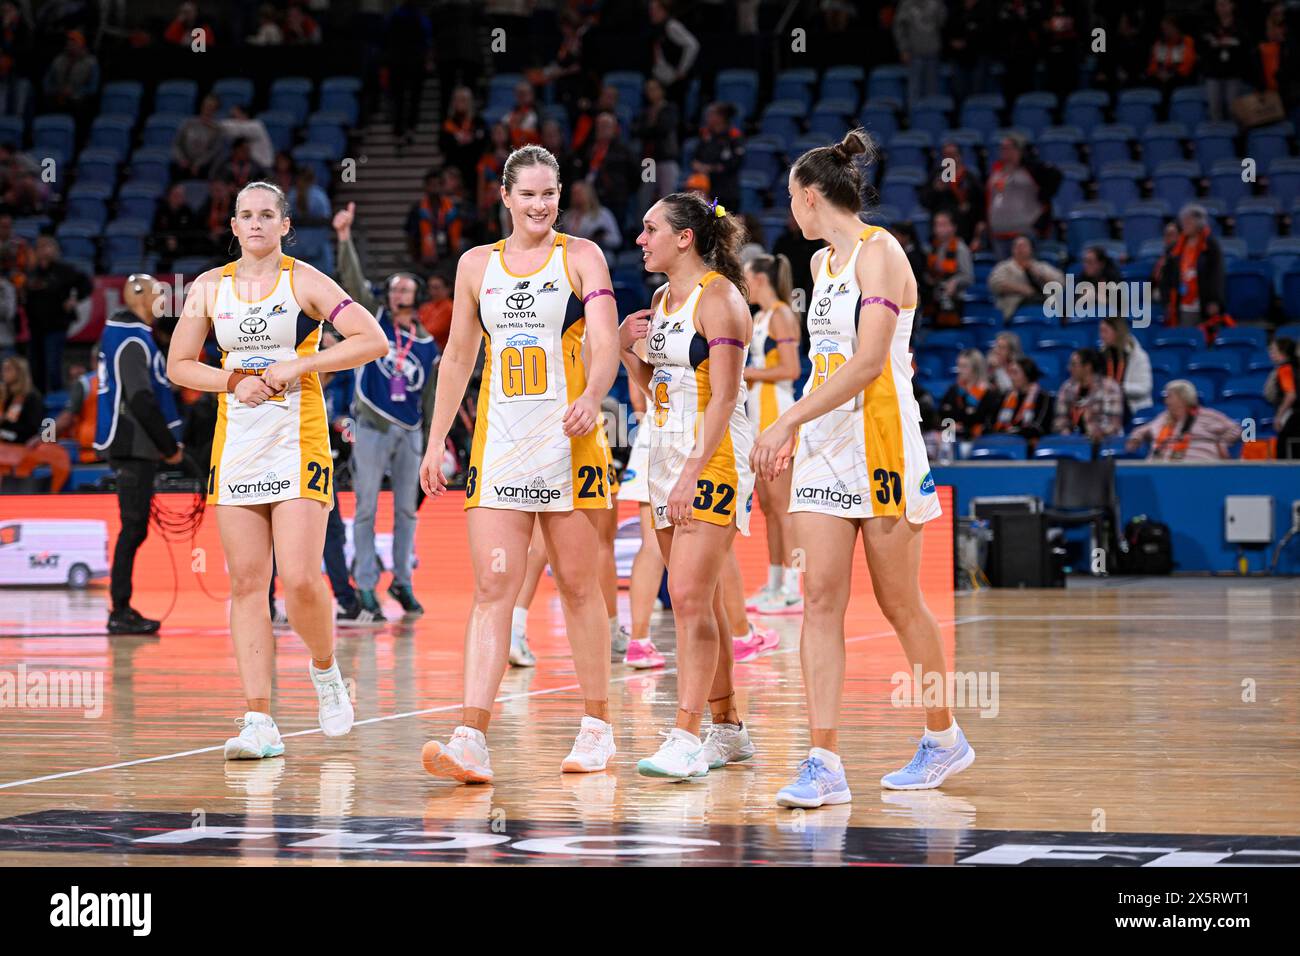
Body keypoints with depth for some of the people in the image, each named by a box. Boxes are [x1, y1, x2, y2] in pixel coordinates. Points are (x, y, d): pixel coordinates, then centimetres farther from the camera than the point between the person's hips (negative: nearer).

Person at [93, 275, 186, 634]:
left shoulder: (122, 333, 17)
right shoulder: (133, 341, -15)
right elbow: (141, 401, -21)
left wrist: (166, 442, 16)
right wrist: (169, 446, -12)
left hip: (133, 445, 10)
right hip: (134, 446, -10)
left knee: (134, 527, 13)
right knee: (134, 527, -8)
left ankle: (123, 609, 17)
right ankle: (120, 612, -7)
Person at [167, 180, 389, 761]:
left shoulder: (304, 282, -2)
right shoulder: (210, 287, 9)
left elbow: (373, 341, -9)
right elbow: (178, 365, 13)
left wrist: (299, 365, -14)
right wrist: (234, 381, -4)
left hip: (298, 444, -4)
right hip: (235, 445, 4)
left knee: (299, 579, -14)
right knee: (247, 583, 0)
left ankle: (325, 671, 16)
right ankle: (259, 721, 0)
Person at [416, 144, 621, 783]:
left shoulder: (581, 258, 2)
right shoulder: (477, 264, 11)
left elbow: (605, 345, -10)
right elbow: (458, 359, 17)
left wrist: (591, 398, -30)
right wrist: (436, 442, 13)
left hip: (568, 439, -2)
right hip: (499, 439, 2)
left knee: (577, 585, 4)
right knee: (492, 589, -7)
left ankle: (597, 728, 18)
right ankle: (472, 741, -15)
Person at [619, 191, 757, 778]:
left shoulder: (718, 297, -11)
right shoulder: (662, 299, 15)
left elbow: (724, 398, -17)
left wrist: (692, 473, -23)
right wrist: (625, 348, 4)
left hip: (714, 456, -9)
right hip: (667, 453, 9)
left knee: (690, 597, -15)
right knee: (700, 600, 11)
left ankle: (687, 739, -16)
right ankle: (727, 728, 19)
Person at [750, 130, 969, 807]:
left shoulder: (878, 252, -10)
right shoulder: (823, 262, 16)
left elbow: (868, 361, -20)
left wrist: (788, 420, -22)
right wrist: (795, 433, 19)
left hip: (880, 440, -7)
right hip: (824, 445, 7)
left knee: (899, 603, 2)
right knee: (820, 599, -5)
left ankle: (945, 738, 21)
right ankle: (825, 763, -9)